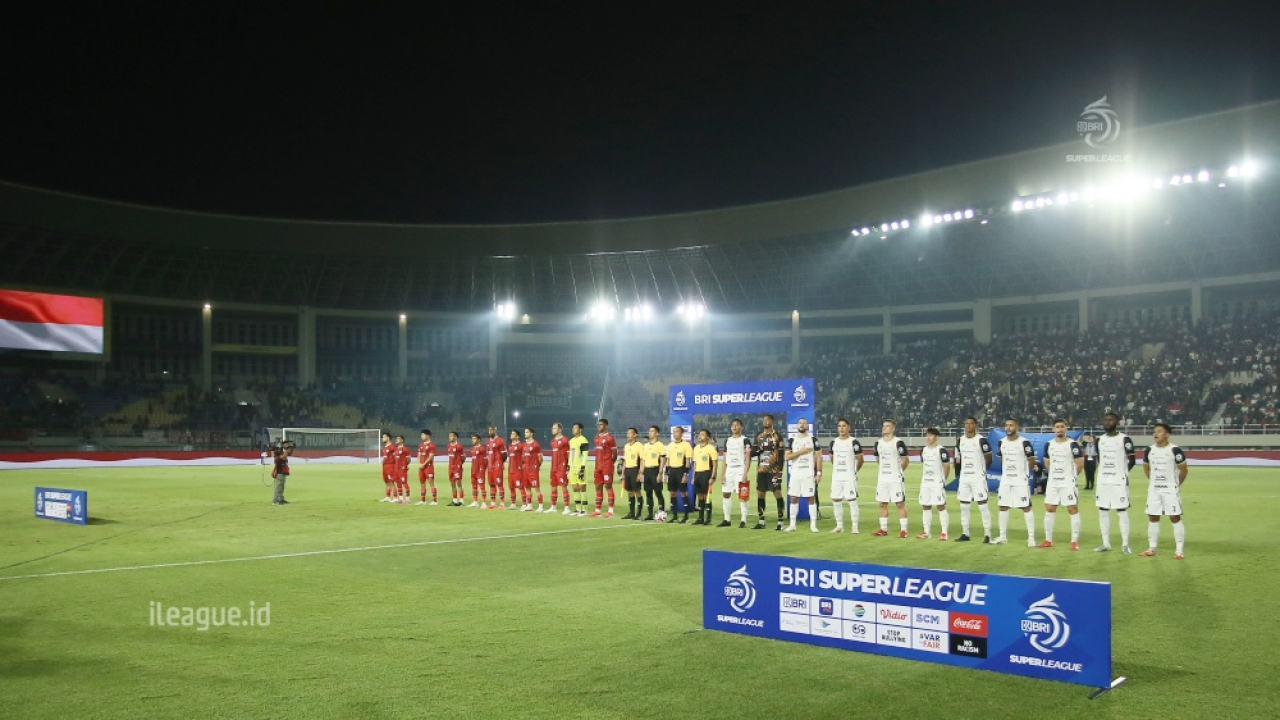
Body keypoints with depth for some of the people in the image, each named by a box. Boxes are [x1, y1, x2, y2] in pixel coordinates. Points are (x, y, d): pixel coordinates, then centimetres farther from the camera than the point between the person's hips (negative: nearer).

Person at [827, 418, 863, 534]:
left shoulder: (854, 442, -7)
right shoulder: (834, 442, 9)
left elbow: (860, 459, -2)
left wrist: (854, 471, 6)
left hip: (849, 477, -5)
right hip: (836, 477, 5)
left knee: (852, 500, -5)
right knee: (835, 501, 7)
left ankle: (854, 526, 1)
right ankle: (839, 526, 17)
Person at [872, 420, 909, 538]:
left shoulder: (898, 443, -9)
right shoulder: (878, 443, 10)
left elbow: (905, 459, -4)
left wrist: (898, 471, 5)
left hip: (896, 479, -6)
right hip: (882, 478, 6)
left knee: (900, 504, -2)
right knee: (882, 504, 9)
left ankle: (903, 530, 1)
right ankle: (883, 529, 17)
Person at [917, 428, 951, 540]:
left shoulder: (941, 450, -9)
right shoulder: (923, 450, 12)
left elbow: (947, 467, -6)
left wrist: (943, 480, -4)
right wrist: (922, 481, 14)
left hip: (937, 483, -7)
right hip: (925, 483, 7)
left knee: (941, 507, -4)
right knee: (926, 507, 9)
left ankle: (944, 533, -1)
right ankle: (926, 532, 15)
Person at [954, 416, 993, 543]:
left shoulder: (981, 440, -9)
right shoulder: (960, 440, 9)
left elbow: (989, 459, -3)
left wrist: (981, 470, 3)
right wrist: (958, 473, 13)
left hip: (978, 478, -6)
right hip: (963, 478, 6)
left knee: (983, 506, -5)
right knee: (963, 506, 9)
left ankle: (987, 534, -2)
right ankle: (965, 534, 17)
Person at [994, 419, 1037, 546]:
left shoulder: (1024, 442, -12)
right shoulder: (1002, 442, 6)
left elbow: (1032, 461, -5)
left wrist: (1022, 471, 6)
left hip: (1021, 481, -6)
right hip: (1005, 480, 6)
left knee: (1026, 508, -4)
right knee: (1003, 507, 8)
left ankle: (1031, 537, 0)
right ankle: (1003, 536, 16)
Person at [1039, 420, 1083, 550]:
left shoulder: (1072, 444, -10)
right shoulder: (1049, 444, 6)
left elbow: (1080, 463, -8)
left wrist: (1071, 476, 1)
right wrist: (1053, 474, 14)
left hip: (1068, 483, -5)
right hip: (1052, 482, 6)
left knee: (1073, 509, -4)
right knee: (1049, 509, 7)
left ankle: (1075, 542, 0)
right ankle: (1048, 540, 16)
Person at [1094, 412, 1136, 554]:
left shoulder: (1124, 439, -7)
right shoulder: (1100, 439, 11)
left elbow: (1132, 460, -5)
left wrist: (1123, 473, -6)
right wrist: (1101, 474, 13)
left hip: (1119, 482, -6)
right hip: (1103, 481, 6)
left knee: (1121, 512, -3)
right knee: (1103, 512, 7)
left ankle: (1125, 544, 2)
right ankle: (1106, 543, 15)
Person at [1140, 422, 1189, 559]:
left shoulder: (1175, 450, -13)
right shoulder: (1150, 450, 3)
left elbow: (1183, 470, -5)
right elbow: (1146, 467, 18)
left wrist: (1176, 484, 3)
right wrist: (1154, 481, 13)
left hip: (1171, 490, -5)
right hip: (1153, 490, 5)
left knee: (1175, 518, -3)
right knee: (1153, 518, 8)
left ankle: (1179, 551, 0)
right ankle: (1152, 549, 16)